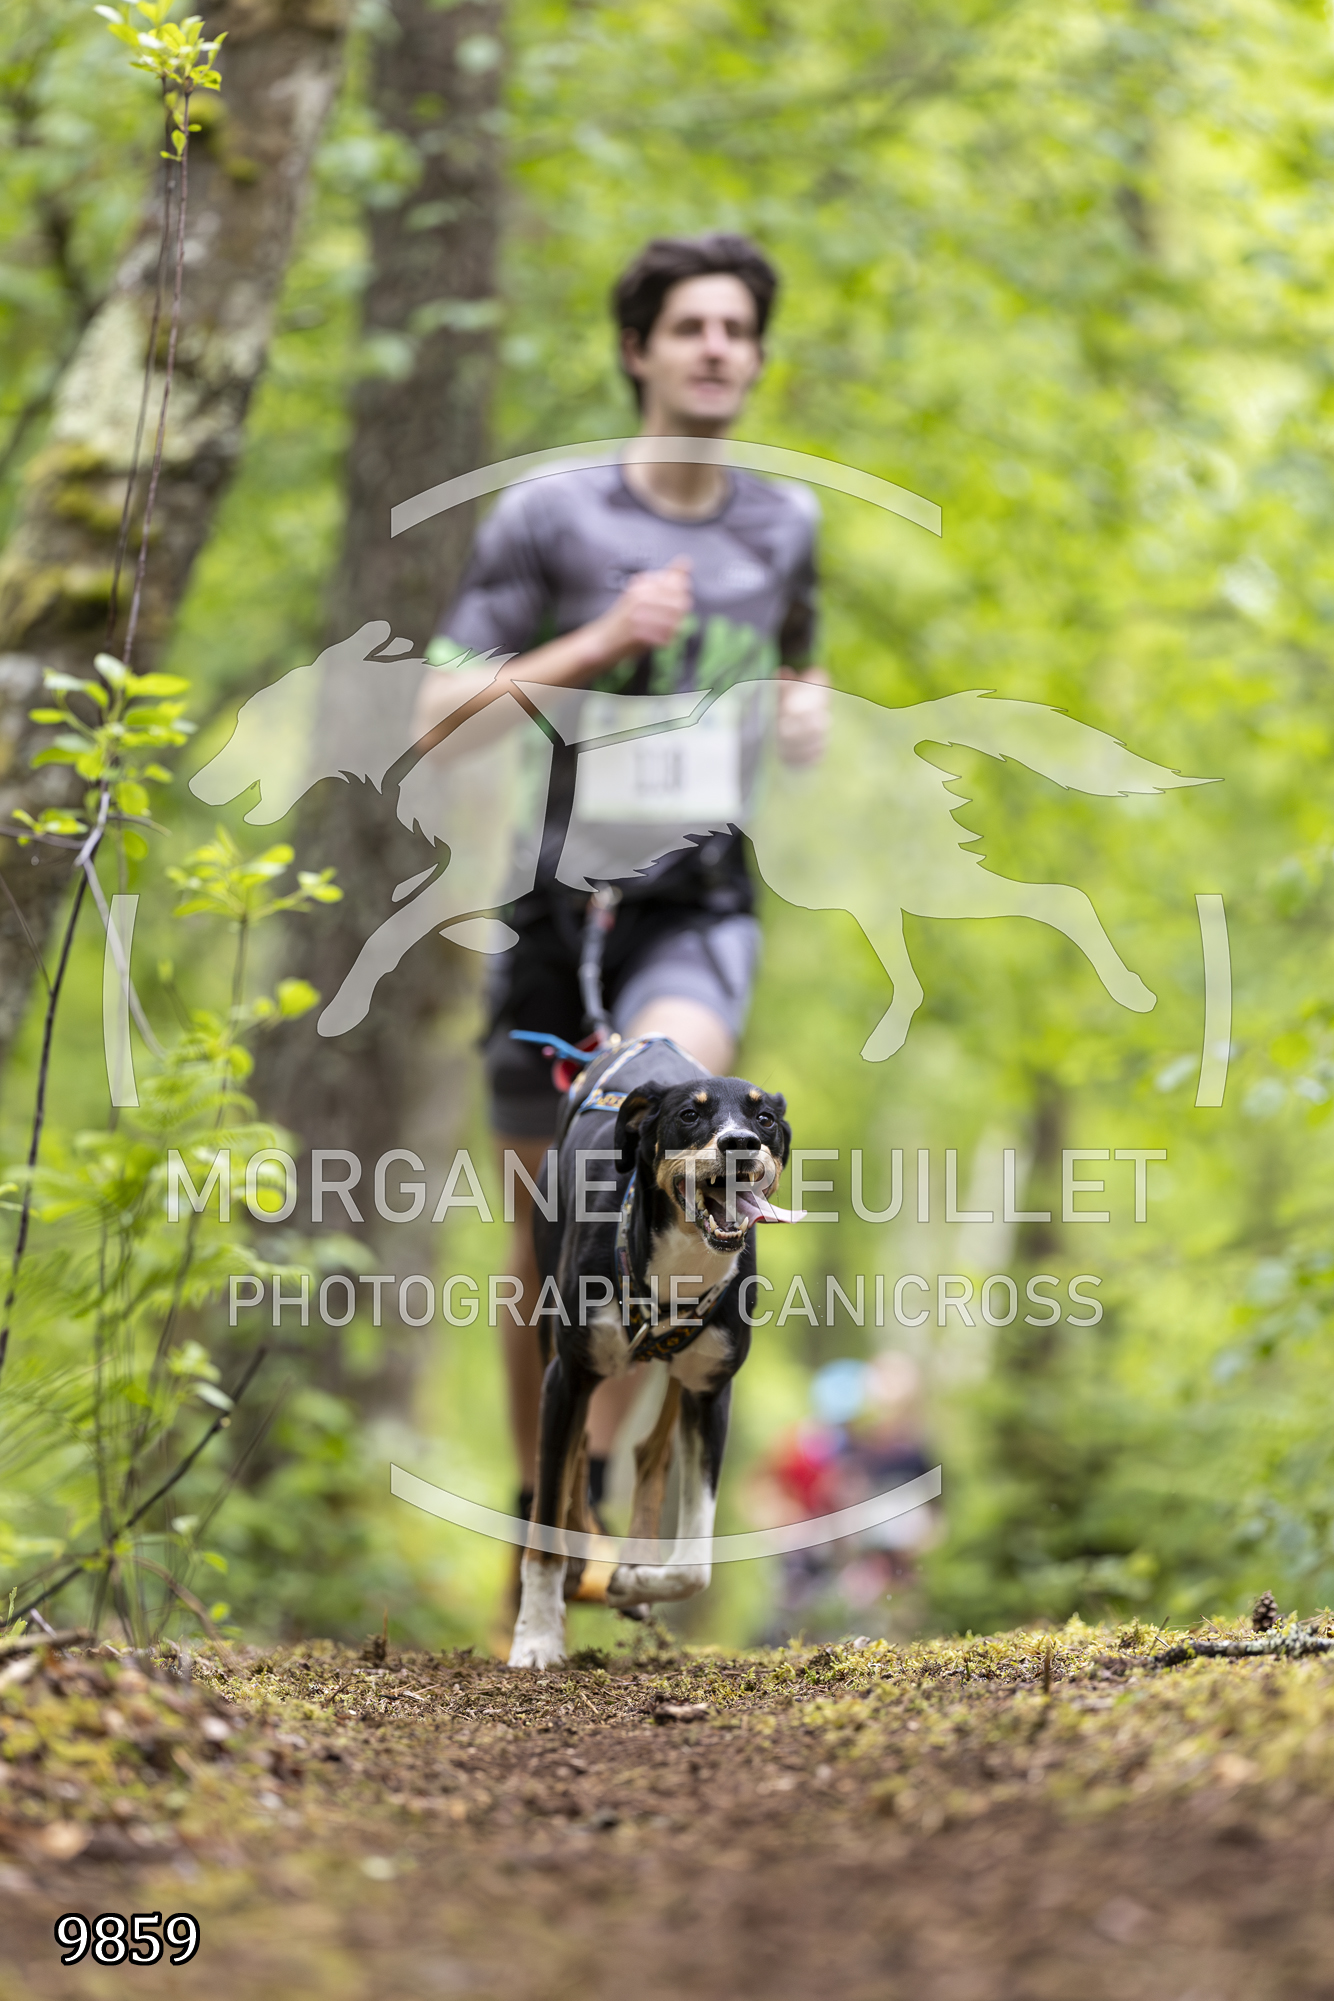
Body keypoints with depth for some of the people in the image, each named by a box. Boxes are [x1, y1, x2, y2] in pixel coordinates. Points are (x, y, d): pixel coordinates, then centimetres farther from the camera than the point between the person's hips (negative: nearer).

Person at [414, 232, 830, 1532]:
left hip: (701, 901, 1)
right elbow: (441, 719, -6)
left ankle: (596, 1468, -22)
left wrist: (807, 714, 4)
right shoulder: (548, 517, -4)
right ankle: (535, 1505, 26)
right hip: (561, 891, -1)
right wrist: (600, 645, -17)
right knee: (548, 1231, 7)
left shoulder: (784, 525, 8)